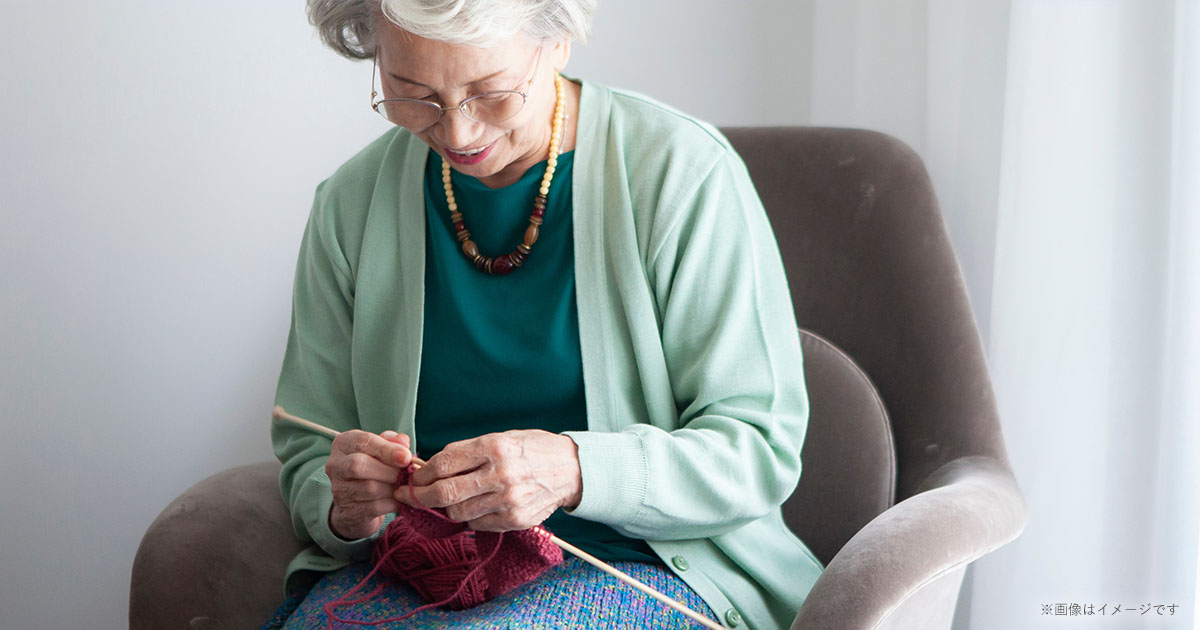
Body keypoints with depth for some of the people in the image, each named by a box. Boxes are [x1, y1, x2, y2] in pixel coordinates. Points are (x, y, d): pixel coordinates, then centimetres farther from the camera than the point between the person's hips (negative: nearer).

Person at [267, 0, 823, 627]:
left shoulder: (685, 174, -10)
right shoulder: (350, 204, 2)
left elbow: (761, 448, -11)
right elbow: (307, 457, 8)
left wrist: (575, 470, -28)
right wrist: (342, 509, -17)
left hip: (635, 566, -3)